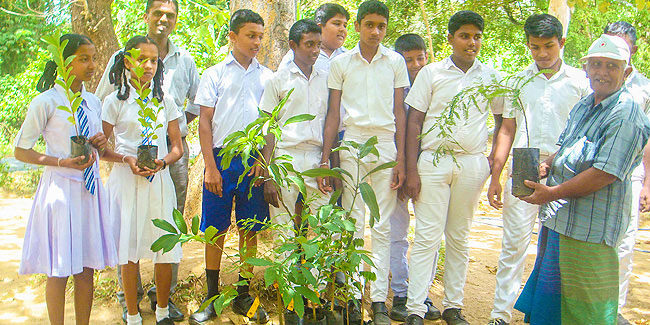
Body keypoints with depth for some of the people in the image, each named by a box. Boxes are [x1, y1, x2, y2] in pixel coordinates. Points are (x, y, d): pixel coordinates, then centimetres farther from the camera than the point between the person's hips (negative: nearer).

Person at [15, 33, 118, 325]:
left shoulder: (93, 102, 9)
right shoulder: (46, 102, -8)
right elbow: (20, 151, -5)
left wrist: (99, 144, -3)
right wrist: (62, 162, -18)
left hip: (90, 188, 5)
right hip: (60, 188, -5)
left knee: (86, 269, 10)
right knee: (58, 271, 2)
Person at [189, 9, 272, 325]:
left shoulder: (267, 77, 13)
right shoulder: (215, 74, 7)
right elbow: (205, 121, 2)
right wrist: (210, 166, -6)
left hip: (255, 160, 2)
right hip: (221, 158, -2)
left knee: (249, 229, 6)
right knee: (215, 230, 2)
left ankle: (243, 296, 18)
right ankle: (212, 297, 15)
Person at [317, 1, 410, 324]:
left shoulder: (395, 62, 8)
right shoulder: (340, 63, 6)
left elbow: (400, 112, 7)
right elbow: (333, 113, 6)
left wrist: (401, 159, 0)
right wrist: (325, 160, 0)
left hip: (386, 145, 0)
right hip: (352, 144, 0)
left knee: (383, 228, 2)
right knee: (353, 225, 1)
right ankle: (352, 297, 8)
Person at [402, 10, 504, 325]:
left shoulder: (489, 76, 10)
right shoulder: (431, 73, 3)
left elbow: (503, 120, 18)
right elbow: (414, 122, 1)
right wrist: (410, 170, -6)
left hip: (472, 163, 2)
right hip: (433, 161, -2)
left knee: (459, 238, 9)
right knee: (427, 238, -5)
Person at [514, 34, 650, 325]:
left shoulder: (626, 115, -17)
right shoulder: (584, 106, 11)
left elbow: (605, 173, -24)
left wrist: (553, 193, -20)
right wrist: (546, 166, 2)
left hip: (588, 227, -9)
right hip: (559, 217, 9)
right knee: (550, 297, 22)